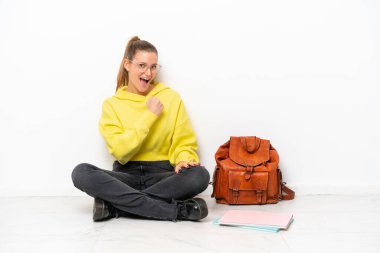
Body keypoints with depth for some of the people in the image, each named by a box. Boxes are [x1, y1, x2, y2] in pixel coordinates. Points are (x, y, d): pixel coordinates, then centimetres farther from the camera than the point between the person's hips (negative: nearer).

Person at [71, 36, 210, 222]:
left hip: (161, 174, 0)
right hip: (126, 175, 0)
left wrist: (183, 159, -18)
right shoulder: (112, 104, 4)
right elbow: (120, 151, -9)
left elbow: (184, 143, 5)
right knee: (81, 173, -28)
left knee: (199, 175, -31)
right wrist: (149, 115, -13)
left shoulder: (171, 97, 5)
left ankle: (115, 203, -24)